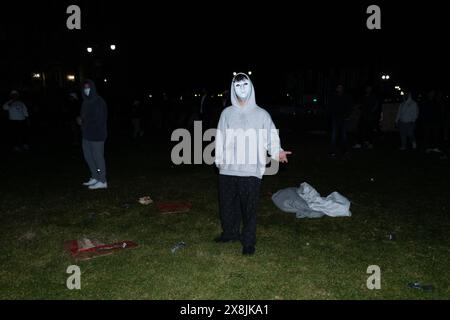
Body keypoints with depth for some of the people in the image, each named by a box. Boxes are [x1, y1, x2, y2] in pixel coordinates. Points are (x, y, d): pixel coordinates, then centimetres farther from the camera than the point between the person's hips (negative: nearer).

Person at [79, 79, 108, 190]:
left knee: (98, 156, -2)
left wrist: (83, 121, -11)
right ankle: (95, 178, 28)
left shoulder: (99, 101, -13)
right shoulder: (86, 101, 11)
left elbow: (99, 119, -17)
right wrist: (82, 121, 0)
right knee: (88, 156, 15)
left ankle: (102, 181, 8)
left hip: (97, 134, -9)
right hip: (87, 134, 9)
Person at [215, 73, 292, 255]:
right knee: (227, 204, 12)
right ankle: (230, 233, 33)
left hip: (251, 170, -3)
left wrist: (277, 152, -20)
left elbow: (271, 137, -1)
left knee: (249, 207, 1)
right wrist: (219, 161, 8)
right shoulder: (227, 113, 10)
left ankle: (248, 241, 16)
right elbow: (220, 139, 11)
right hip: (228, 170, 3)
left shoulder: (261, 114, 3)